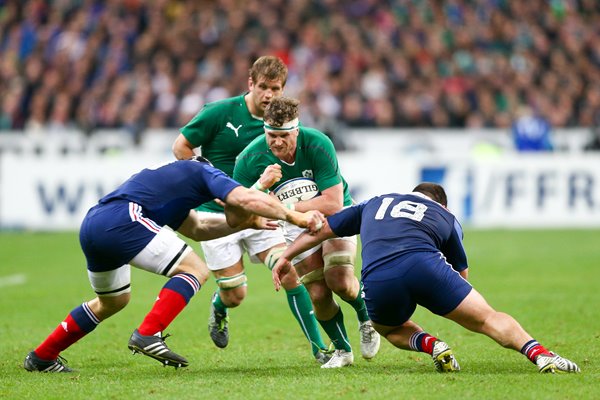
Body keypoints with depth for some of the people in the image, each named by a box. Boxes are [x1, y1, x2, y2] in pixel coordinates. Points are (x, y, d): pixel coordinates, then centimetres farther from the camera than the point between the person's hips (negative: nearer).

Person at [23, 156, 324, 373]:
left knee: (113, 301, 31)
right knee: (195, 271, -3)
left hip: (91, 225, 9)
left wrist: (243, 223, 36)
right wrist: (296, 217, 3)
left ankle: (41, 357, 34)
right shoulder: (206, 173, 9)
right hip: (121, 220, -9)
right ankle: (147, 335, -15)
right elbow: (247, 199, -6)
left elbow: (196, 228, 43)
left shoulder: (172, 178, 35)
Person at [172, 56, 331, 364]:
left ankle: (318, 348, -9)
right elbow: (181, 147, -4)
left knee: (290, 273, -17)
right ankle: (218, 305, 37)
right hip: (217, 213, -3)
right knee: (235, 295, -2)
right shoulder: (220, 112, -11)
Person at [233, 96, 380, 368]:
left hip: (334, 216, -2)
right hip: (296, 226, 2)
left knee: (339, 282, -21)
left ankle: (366, 318, 13)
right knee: (318, 294, -11)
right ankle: (342, 349, 15)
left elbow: (333, 203, -29)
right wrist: (260, 186, -41)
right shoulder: (250, 159, -23)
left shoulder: (318, 145, -29)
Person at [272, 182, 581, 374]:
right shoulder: (446, 217, 31)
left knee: (390, 329, 32)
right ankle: (539, 354, -18)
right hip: (424, 264, -2)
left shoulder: (374, 204, 36)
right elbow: (462, 272, 36)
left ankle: (430, 345, 3)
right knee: (487, 319, 5)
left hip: (377, 278, 2)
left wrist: (285, 257, 46)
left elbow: (322, 228, 38)